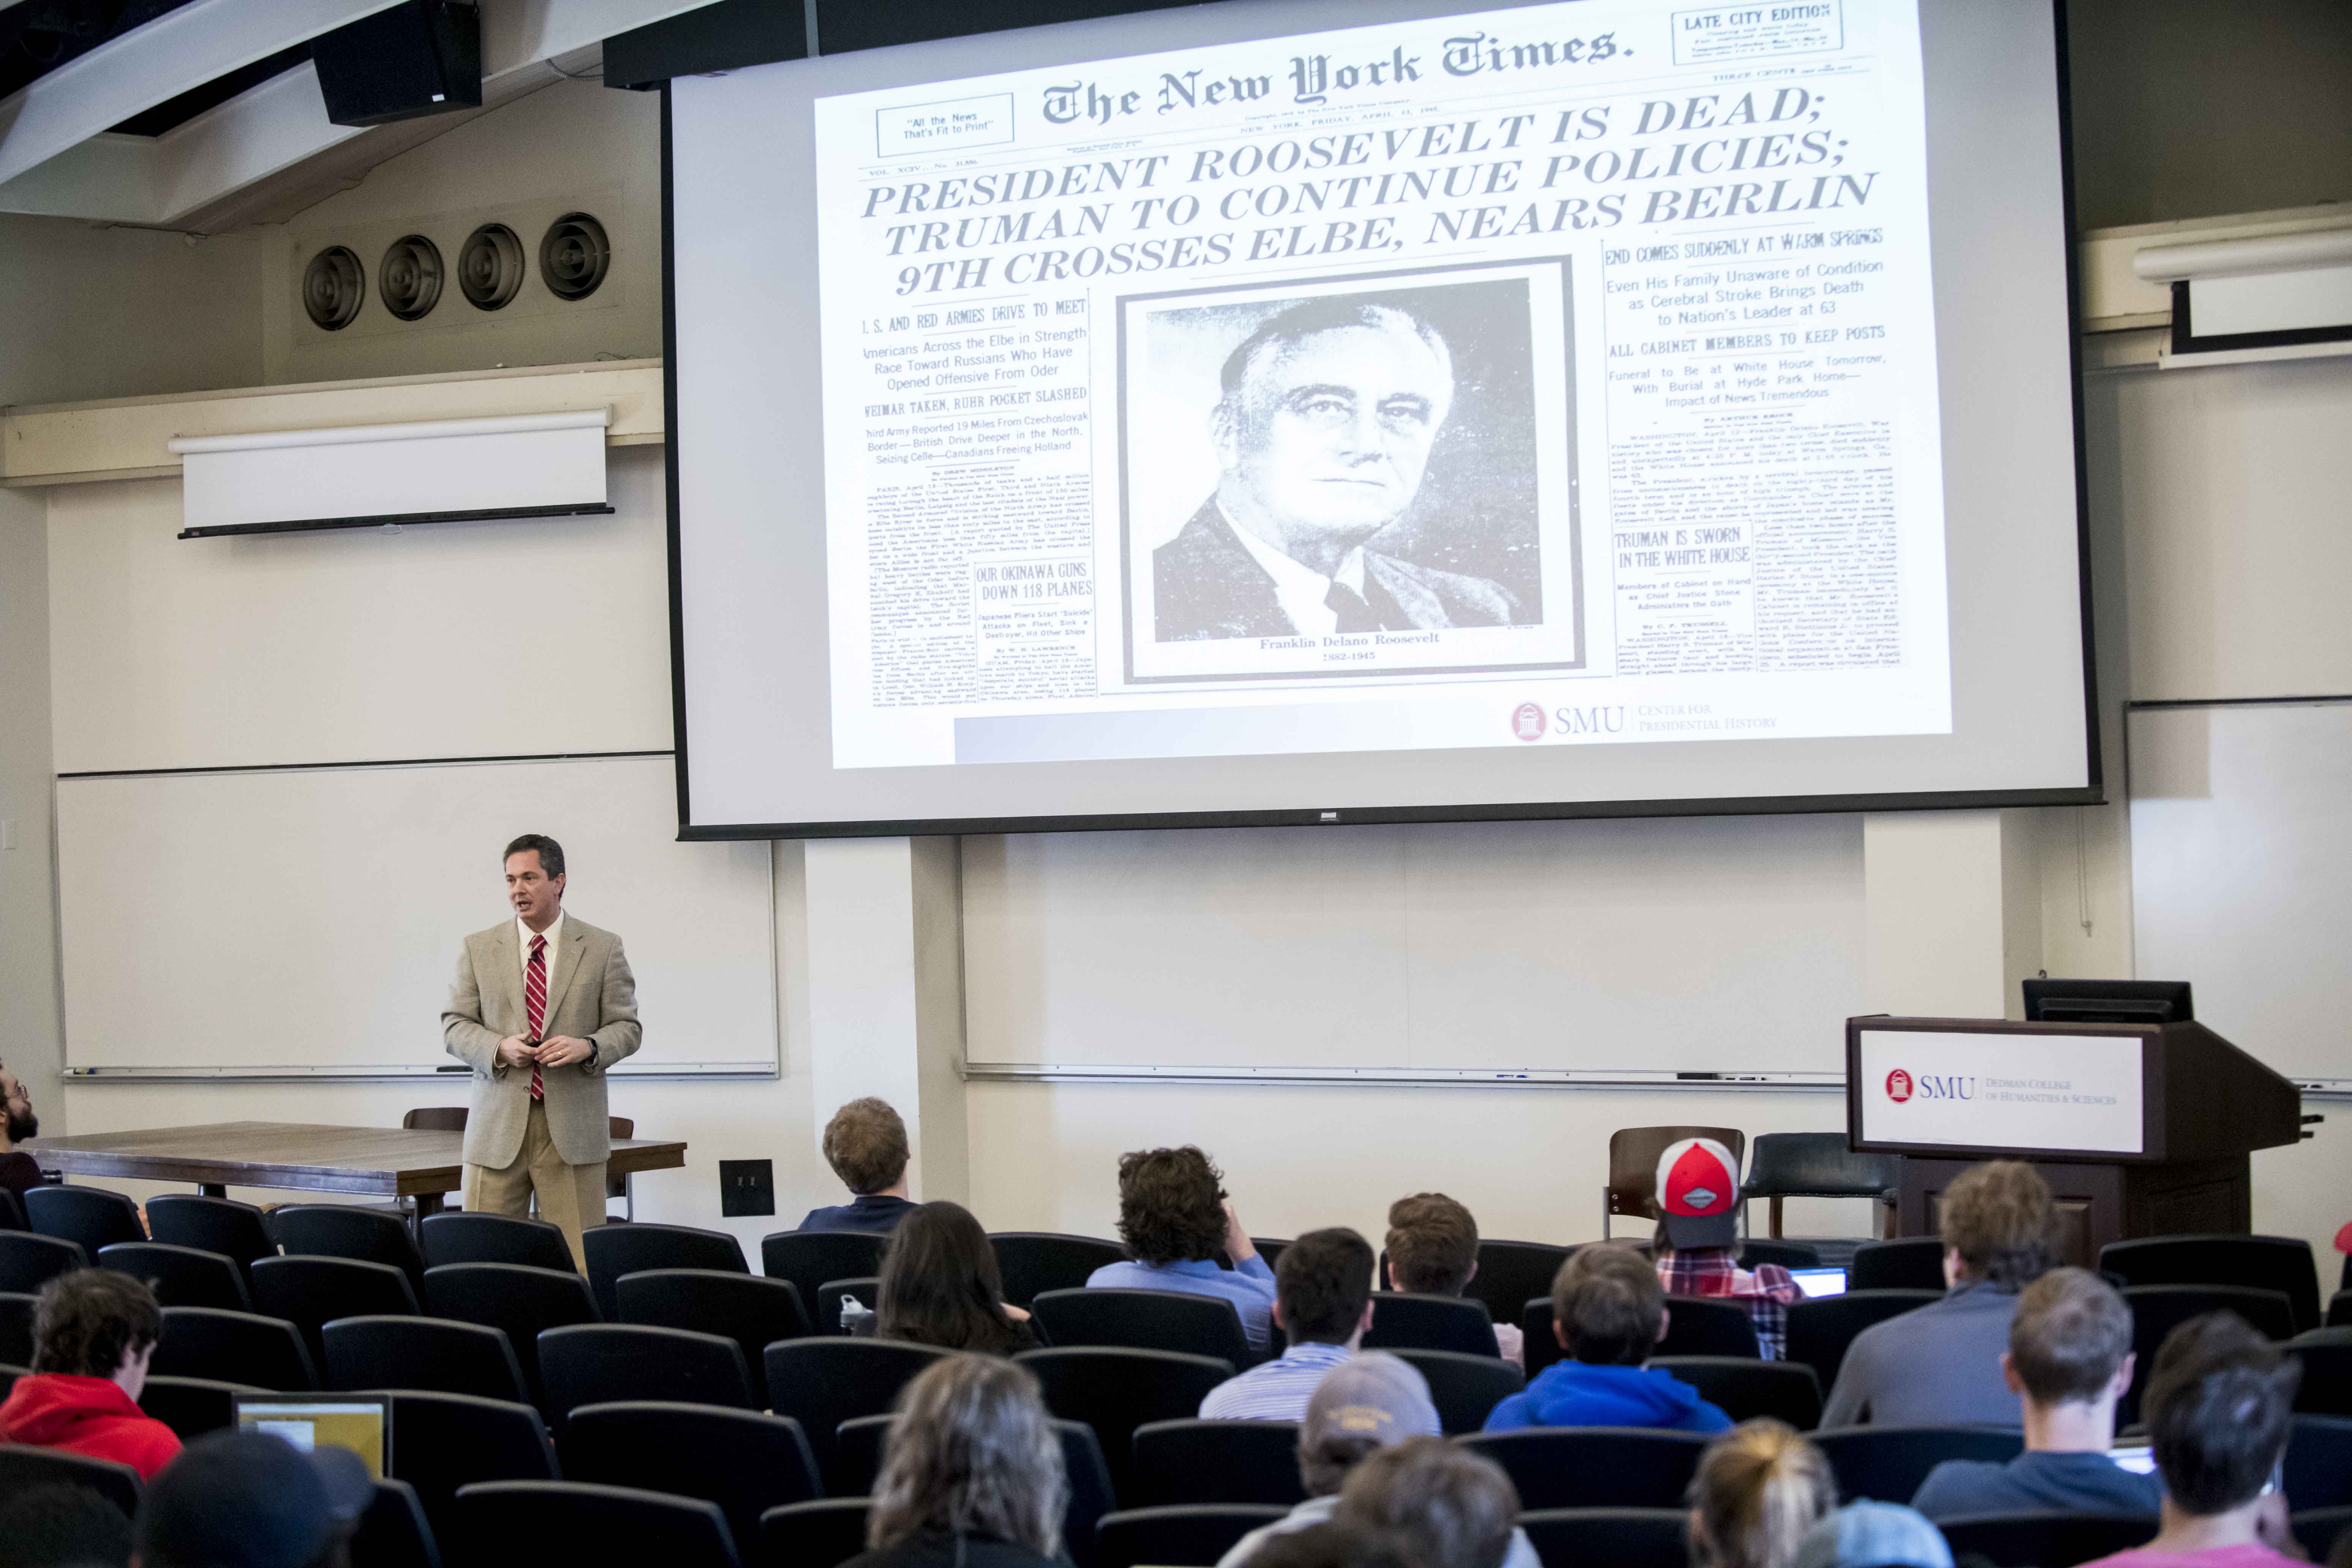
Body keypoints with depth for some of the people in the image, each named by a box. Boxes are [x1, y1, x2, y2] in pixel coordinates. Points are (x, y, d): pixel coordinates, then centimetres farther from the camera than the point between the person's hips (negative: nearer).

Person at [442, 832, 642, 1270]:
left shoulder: (602, 948, 6)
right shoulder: (478, 949, 9)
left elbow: (627, 1027, 7)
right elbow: (455, 1026, 8)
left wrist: (588, 1047, -14)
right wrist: (499, 1048, -12)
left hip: (572, 1128, -1)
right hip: (498, 1129, 1)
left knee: (580, 1260, -3)